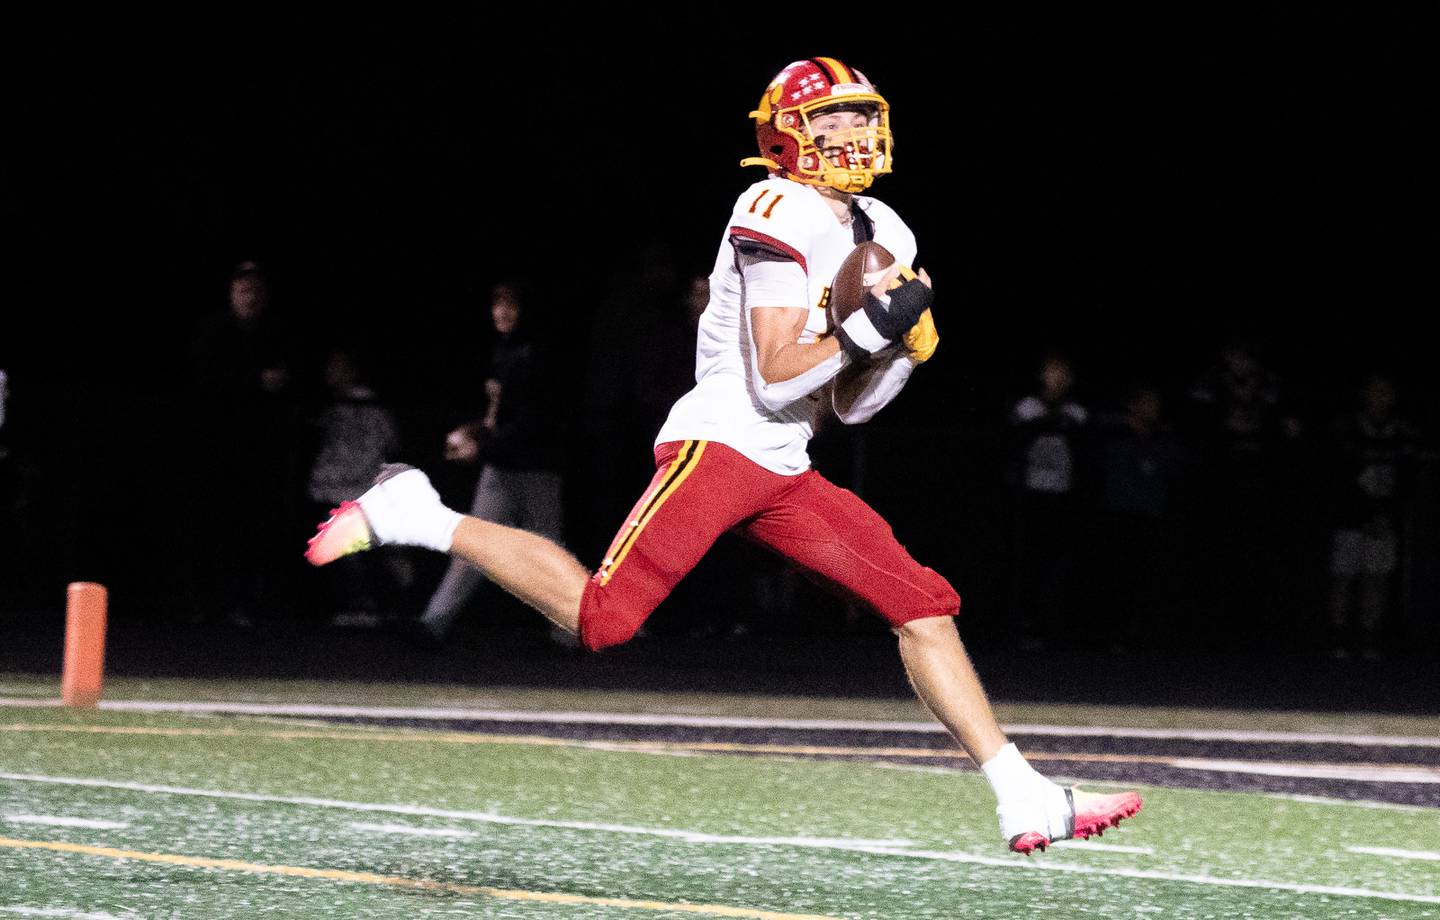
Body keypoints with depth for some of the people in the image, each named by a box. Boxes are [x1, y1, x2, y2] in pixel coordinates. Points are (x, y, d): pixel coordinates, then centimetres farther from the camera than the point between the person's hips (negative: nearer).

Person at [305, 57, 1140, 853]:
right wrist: (868, 331, -20)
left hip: (784, 473, 8)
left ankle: (1024, 801, 0)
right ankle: (423, 521, 1)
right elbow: (775, 380, -14)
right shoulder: (781, 219, -11)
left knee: (925, 608, 0)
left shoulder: (880, 236, 16)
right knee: (602, 616, -16)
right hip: (720, 443, -8)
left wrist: (904, 347, 0)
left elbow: (851, 405, 16)